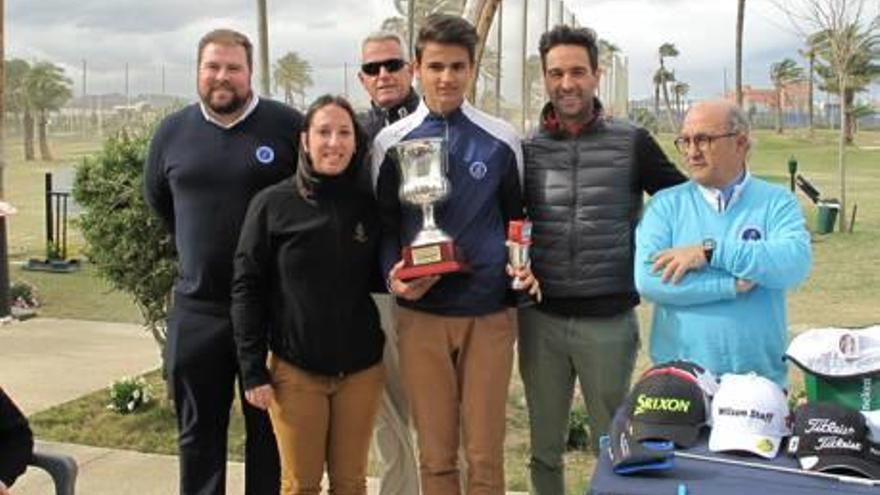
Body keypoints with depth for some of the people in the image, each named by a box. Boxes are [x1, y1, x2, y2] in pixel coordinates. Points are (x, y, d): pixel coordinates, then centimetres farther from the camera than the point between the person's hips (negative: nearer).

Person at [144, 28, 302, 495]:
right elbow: (158, 200, 20)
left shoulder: (287, 125, -7)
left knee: (270, 429, 10)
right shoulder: (172, 131, 4)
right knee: (198, 432, 14)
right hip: (196, 307, 3)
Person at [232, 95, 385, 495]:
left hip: (361, 369, 2)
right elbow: (247, 289, -4)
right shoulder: (272, 204, -5)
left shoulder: (369, 206, 3)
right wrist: (253, 371, -7)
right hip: (295, 369, -2)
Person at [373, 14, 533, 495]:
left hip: (489, 314, 0)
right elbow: (383, 225, 9)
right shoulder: (391, 143, 3)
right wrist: (392, 275, -10)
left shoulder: (501, 140, 3)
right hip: (420, 315, 0)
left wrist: (522, 268, -4)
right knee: (435, 456, 8)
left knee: (485, 456, 6)